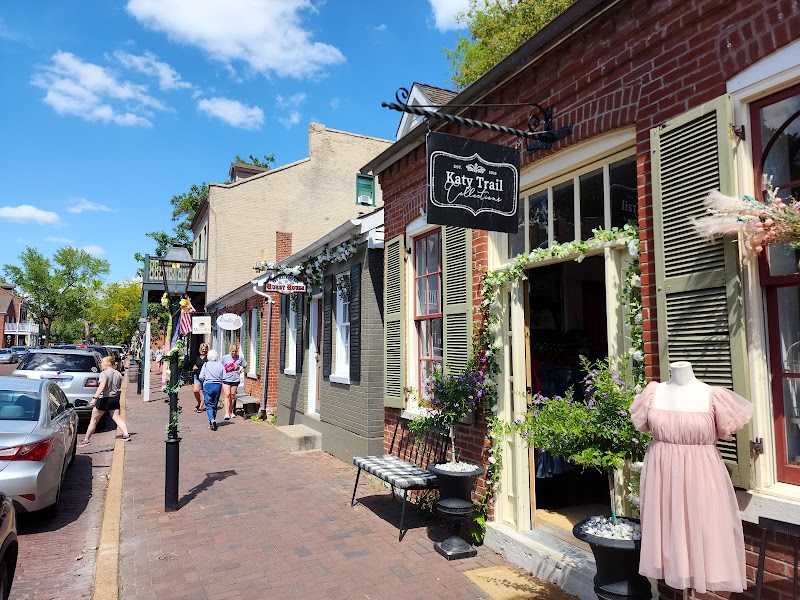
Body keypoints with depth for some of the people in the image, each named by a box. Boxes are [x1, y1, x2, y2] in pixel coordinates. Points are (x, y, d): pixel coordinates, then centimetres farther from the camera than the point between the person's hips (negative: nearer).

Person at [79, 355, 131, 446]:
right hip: (115, 398, 6)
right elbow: (119, 387, 17)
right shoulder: (118, 374, 8)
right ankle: (126, 434, -13)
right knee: (117, 418, 4)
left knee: (94, 420, 7)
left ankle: (86, 439, 14)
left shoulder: (104, 374, -13)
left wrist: (95, 398, -34)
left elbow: (102, 386, -28)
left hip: (104, 399, -6)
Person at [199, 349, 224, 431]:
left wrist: (203, 381, 13)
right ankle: (212, 422, 19)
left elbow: (201, 377, -8)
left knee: (209, 405, 0)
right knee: (215, 405, 13)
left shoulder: (206, 364, -4)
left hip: (208, 385, -3)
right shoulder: (220, 365, 1)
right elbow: (224, 377, -2)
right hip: (218, 385, 3)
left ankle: (212, 420, -20)